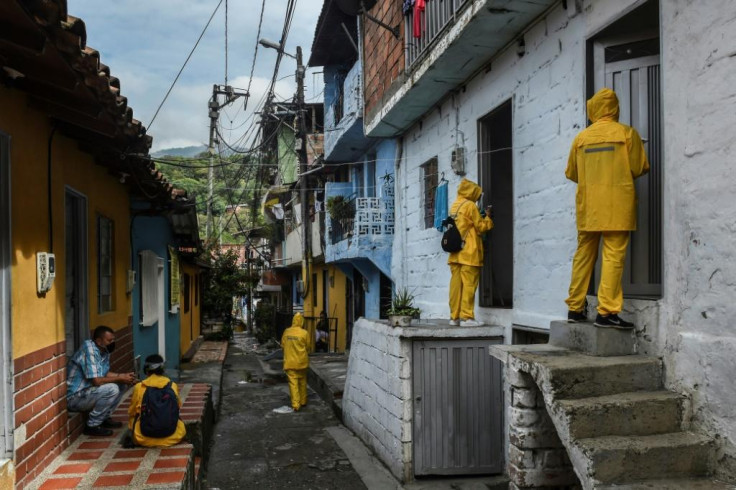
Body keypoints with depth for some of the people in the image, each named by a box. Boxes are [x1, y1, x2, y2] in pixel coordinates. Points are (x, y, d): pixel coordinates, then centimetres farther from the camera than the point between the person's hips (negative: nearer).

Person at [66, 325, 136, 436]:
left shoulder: (104, 350, 3)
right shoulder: (90, 350, -25)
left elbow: (106, 374, 13)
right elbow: (96, 381, -28)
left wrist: (122, 375, -5)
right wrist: (120, 378, -17)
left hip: (87, 390, 9)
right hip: (74, 398, -9)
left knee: (121, 385, 5)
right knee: (112, 389, -25)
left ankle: (104, 418, 13)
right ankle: (92, 425, -11)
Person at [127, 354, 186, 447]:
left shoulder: (139, 387, -5)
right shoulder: (173, 385, -2)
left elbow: (132, 412, 8)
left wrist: (131, 428, 28)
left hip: (145, 439, -1)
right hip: (171, 437, 1)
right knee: (180, 425, 33)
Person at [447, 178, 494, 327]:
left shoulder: (454, 206, 15)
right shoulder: (470, 205, -7)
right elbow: (480, 227, -3)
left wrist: (481, 217, 17)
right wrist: (487, 218, 14)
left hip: (455, 253, 7)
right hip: (469, 253, -7)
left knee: (456, 284, 5)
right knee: (469, 284, -6)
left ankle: (454, 316, 5)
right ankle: (466, 317, -8)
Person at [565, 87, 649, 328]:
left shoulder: (581, 137, 8)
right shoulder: (626, 133, 0)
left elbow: (571, 173, 13)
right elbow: (639, 168, 0)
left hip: (588, 207, 4)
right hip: (617, 206, -3)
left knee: (583, 256, 10)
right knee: (613, 257, -4)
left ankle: (575, 308, 14)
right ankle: (607, 311, -9)